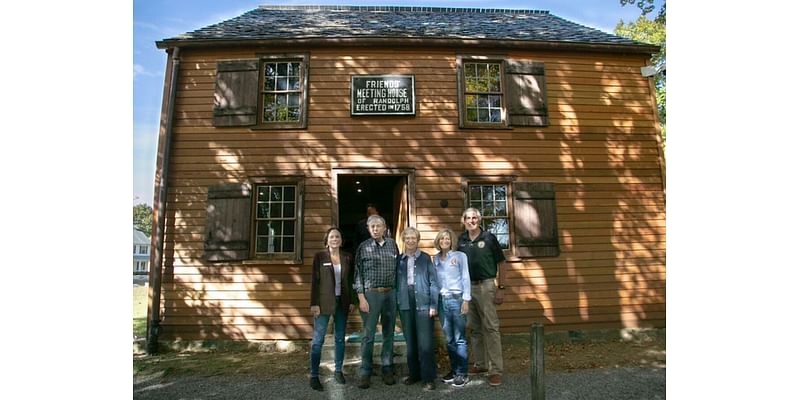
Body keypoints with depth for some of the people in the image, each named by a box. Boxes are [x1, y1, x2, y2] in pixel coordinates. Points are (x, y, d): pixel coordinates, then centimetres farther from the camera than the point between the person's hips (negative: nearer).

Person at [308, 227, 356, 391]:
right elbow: (314, 281, -6)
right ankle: (314, 375, 7)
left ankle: (338, 370, 23)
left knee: (340, 338, 10)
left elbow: (350, 281, 8)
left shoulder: (347, 257, 5)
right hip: (324, 301, -3)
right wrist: (314, 303, -11)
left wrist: (352, 301, 4)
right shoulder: (319, 256, -3)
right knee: (318, 339, -1)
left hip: (342, 302, 3)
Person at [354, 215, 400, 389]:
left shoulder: (392, 244, 7)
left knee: (389, 333, 10)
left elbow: (397, 268, 11)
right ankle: (365, 372, 12)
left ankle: (387, 369, 22)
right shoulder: (363, 247, -1)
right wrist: (361, 297, -8)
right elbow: (358, 273, -2)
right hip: (371, 294, -3)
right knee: (368, 334, 1)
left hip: (390, 293, 3)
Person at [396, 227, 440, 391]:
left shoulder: (425, 258, 1)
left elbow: (434, 282, -2)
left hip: (423, 303, -3)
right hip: (405, 304, 3)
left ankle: (429, 377, 8)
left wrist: (433, 305, -7)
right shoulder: (399, 260, 8)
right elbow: (396, 282, 6)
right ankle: (414, 373, 26)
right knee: (410, 341, 12)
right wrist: (397, 303, 1)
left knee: (425, 341, -3)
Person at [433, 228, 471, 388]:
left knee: (460, 338, -1)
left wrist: (466, 300, -8)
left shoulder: (460, 256, -1)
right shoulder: (436, 259, 10)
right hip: (442, 300, 4)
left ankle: (462, 373, 7)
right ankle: (453, 370, 21)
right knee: (449, 339, 10)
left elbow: (466, 278, -2)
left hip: (457, 299, -4)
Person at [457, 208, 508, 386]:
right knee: (474, 328, 14)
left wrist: (501, 288, -8)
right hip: (467, 287, 4)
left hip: (485, 286, -4)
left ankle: (496, 370, 3)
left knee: (491, 327, -4)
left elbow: (501, 264, -3)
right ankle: (480, 364, 27)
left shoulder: (489, 238, -5)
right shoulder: (460, 241, 5)